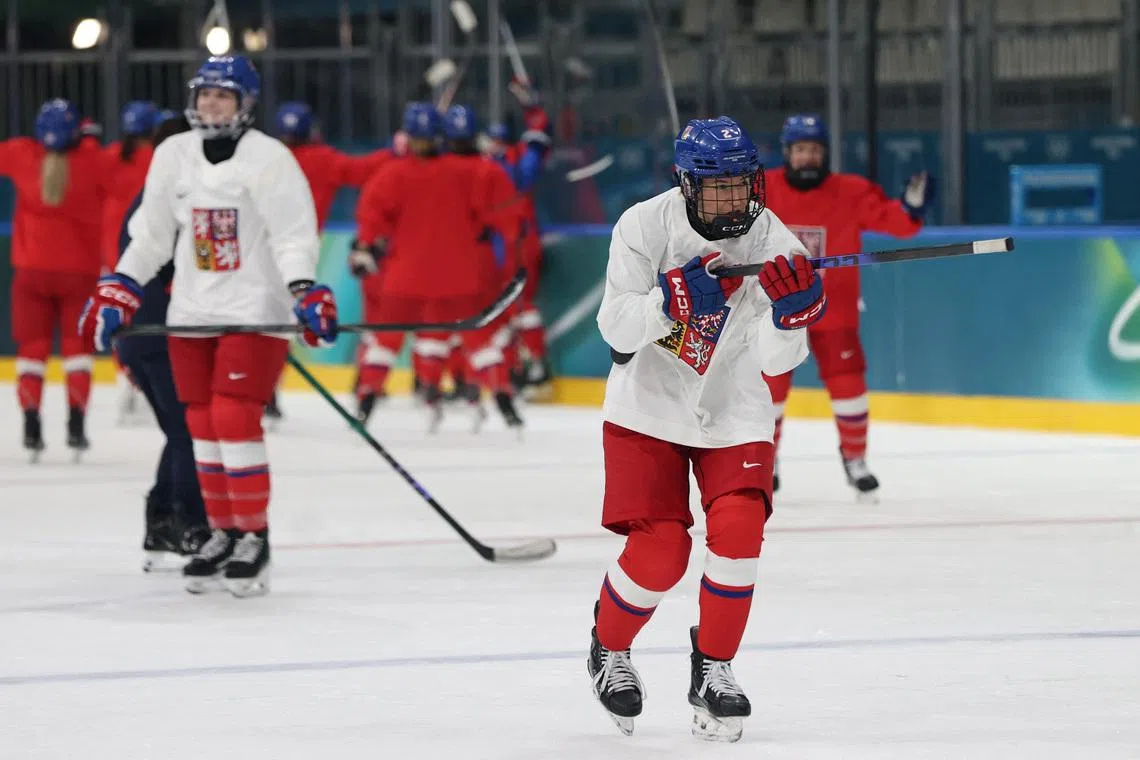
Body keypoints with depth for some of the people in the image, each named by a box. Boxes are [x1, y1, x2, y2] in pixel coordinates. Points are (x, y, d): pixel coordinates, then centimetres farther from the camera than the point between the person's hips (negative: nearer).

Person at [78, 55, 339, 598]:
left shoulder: (270, 159, -9)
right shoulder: (174, 155, 9)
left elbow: (294, 236, -13)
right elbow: (151, 233, 15)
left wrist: (308, 294, -26)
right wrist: (118, 291, 10)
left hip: (255, 310, -6)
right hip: (191, 311, 6)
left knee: (234, 419, -13)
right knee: (202, 425, 7)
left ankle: (253, 538, -4)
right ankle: (222, 533, 19)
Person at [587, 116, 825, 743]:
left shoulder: (773, 245, -14)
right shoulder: (645, 227, -15)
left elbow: (776, 361, -19)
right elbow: (616, 328, -20)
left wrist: (792, 314, -38)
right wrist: (674, 300, -35)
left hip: (732, 414, 2)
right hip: (648, 408, -1)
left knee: (737, 529, -17)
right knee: (660, 548, -10)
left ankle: (713, 669, 1)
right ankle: (609, 650, 20)